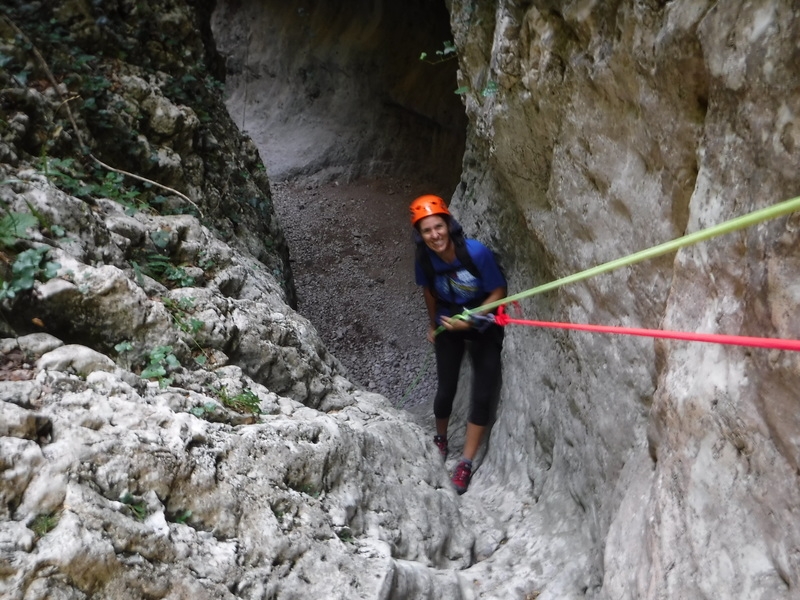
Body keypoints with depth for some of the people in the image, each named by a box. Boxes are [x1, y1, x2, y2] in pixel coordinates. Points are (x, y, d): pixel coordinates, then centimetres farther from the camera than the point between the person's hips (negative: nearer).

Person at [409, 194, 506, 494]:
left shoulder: (477, 252, -28)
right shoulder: (424, 260, -18)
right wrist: (433, 324, 15)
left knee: (483, 395, -7)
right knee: (445, 390, 3)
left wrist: (469, 322, -26)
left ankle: (466, 462, 5)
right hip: (448, 326, 2)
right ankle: (440, 439, 34)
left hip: (484, 327, -2)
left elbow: (498, 293, -18)